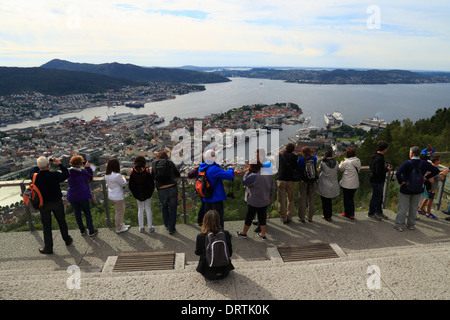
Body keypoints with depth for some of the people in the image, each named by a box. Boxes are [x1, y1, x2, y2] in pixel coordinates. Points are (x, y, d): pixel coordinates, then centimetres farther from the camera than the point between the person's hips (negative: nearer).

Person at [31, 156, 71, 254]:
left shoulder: (35, 177, -18)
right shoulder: (55, 175, -23)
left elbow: (32, 172, 7)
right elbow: (66, 174, -3)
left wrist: (41, 165, 8)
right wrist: (59, 164, 1)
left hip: (43, 204, 1)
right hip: (57, 202, 0)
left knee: (46, 225, 12)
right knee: (61, 221, 19)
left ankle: (48, 247, 19)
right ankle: (67, 239, 36)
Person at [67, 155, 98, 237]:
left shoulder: (68, 172, -4)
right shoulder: (82, 172, -17)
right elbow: (90, 177, -2)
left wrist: (85, 168, 10)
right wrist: (88, 167, 4)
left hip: (72, 197, 4)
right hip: (83, 196, -4)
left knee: (77, 213, 16)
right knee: (87, 213, 9)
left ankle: (82, 230, 28)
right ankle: (91, 231, 16)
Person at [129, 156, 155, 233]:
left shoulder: (133, 172, -11)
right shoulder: (147, 171, -16)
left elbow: (131, 185, -4)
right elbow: (151, 182, -11)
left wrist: (134, 193, 9)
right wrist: (151, 191, 5)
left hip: (137, 194, 2)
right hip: (147, 194, -2)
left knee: (140, 209, 14)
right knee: (148, 209, 9)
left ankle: (141, 227, 20)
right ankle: (150, 227, 14)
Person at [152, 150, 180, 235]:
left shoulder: (154, 165, 4)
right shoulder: (170, 163, 1)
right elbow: (178, 174, 10)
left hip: (161, 190, 2)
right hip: (172, 188, -2)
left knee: (164, 207, 26)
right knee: (172, 208, 14)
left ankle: (167, 226, 36)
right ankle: (171, 228, 21)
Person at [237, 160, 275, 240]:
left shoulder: (254, 176, -25)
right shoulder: (268, 175, -1)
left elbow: (244, 182, -15)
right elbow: (273, 187, 9)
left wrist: (248, 172, -12)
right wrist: (270, 195, 23)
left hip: (254, 202, -6)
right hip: (265, 201, 6)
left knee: (249, 217, 10)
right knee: (262, 217, 16)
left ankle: (244, 233, 27)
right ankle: (263, 234, 24)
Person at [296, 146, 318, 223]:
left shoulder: (301, 160, -11)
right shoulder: (314, 159, -3)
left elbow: (298, 170, -3)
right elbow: (314, 168, 10)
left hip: (303, 182, -3)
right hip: (313, 182, 3)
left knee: (303, 200, 8)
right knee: (311, 200, 13)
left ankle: (302, 218, 13)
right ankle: (310, 218, 21)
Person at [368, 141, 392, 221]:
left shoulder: (375, 156, 6)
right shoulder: (379, 158, -25)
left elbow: (371, 167, 16)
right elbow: (379, 172, -29)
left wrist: (385, 167, 12)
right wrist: (387, 169, -12)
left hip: (376, 180, 10)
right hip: (377, 182, -10)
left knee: (380, 196, 21)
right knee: (376, 197, 4)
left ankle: (379, 212, 35)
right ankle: (371, 213, 18)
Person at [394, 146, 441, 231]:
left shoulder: (407, 163, -20)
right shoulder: (424, 163, -7)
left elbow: (398, 173, -33)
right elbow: (436, 171, 2)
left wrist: (400, 182, -18)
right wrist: (426, 177, 4)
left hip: (405, 189, -4)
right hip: (418, 190, 4)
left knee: (402, 208, 6)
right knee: (413, 208, 18)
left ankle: (399, 225, 12)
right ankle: (411, 224, 29)